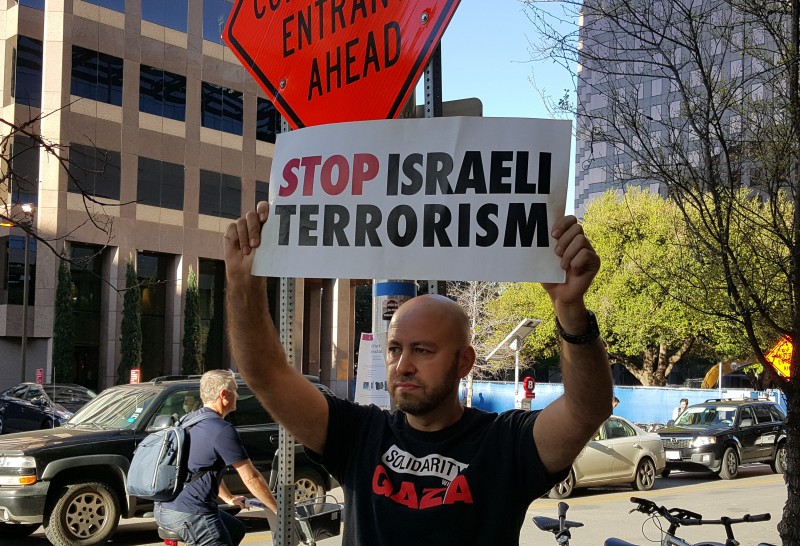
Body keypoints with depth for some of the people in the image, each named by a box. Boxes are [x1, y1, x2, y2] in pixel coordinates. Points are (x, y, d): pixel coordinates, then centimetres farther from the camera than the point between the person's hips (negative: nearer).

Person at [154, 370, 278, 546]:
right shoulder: (222, 430, -14)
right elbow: (251, 478, -12)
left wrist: (228, 498, 39)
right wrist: (278, 509, -2)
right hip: (188, 513, -10)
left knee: (236, 530, 24)